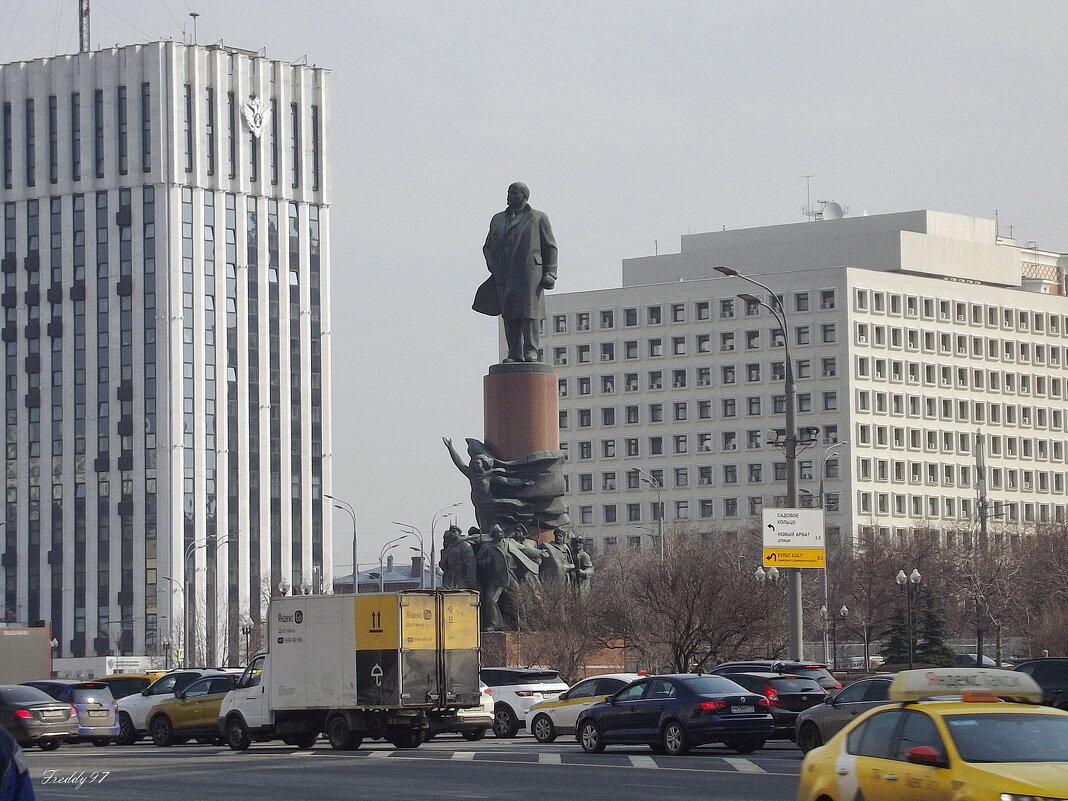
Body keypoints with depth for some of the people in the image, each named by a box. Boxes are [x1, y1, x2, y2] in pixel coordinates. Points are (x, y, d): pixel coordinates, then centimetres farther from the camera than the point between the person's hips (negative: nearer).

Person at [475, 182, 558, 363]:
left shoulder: (538, 218, 8)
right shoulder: (498, 219, 20)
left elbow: (550, 247, 7)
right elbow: (489, 247, 22)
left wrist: (549, 273, -3)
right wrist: (494, 267, 4)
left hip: (530, 272, -4)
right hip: (505, 276, 4)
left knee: (529, 311, -12)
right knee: (509, 315, -2)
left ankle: (531, 351, -12)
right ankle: (515, 354, -2)